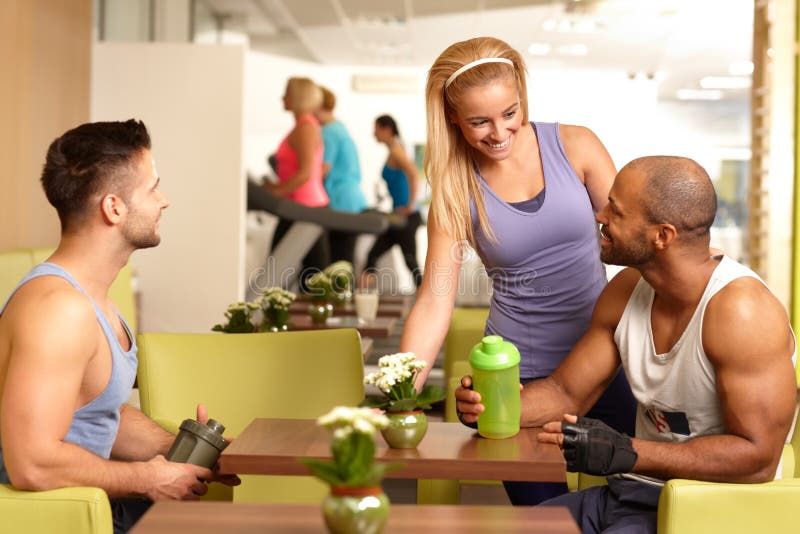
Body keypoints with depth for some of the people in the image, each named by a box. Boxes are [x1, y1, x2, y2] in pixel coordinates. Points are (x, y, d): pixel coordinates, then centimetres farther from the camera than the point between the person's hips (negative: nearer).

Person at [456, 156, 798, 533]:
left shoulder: (740, 310, -21)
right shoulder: (626, 291, 3)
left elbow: (758, 457, -22)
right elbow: (566, 392, 10)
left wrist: (627, 453, -27)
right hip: (632, 490, 7)